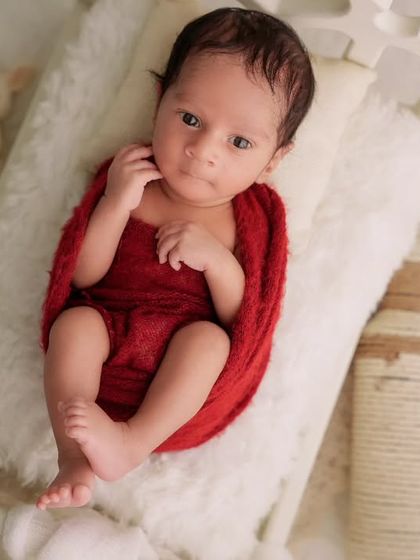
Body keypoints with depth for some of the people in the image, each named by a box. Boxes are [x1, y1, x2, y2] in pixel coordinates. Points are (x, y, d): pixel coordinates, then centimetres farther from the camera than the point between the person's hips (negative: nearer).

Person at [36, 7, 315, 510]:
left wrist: (218, 260, -25)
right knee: (75, 321, -26)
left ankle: (132, 441, -35)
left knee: (207, 336, -30)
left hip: (180, 373, -1)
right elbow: (83, 278, -5)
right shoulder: (133, 178, -2)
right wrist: (115, 206, -19)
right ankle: (74, 458, -33)